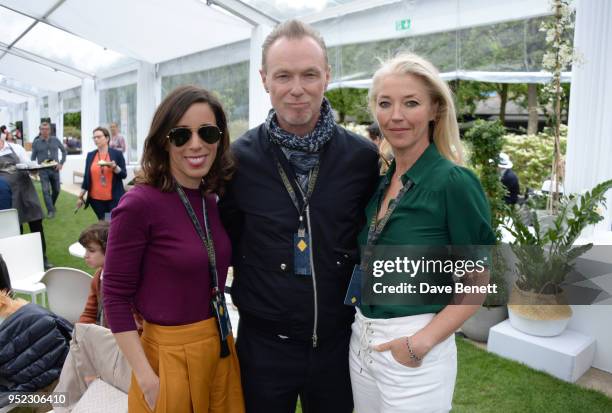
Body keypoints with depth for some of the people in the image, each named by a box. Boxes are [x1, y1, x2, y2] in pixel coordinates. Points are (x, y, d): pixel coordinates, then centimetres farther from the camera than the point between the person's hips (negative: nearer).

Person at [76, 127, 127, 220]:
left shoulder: (117, 154, -1)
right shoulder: (90, 155, 8)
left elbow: (124, 175, -1)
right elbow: (86, 177, 11)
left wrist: (114, 167, -20)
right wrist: (81, 196, 8)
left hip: (113, 198, -3)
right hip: (96, 199, 3)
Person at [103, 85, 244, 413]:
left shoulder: (211, 198, 0)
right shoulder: (139, 204, -19)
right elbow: (114, 296, -14)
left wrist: (222, 337, 8)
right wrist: (146, 377, -15)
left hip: (221, 346, 6)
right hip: (170, 353, -6)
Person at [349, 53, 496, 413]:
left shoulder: (455, 182, -16)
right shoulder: (379, 179, 2)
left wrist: (422, 342, -18)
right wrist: (364, 330, 4)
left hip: (414, 351, -6)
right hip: (361, 339, 6)